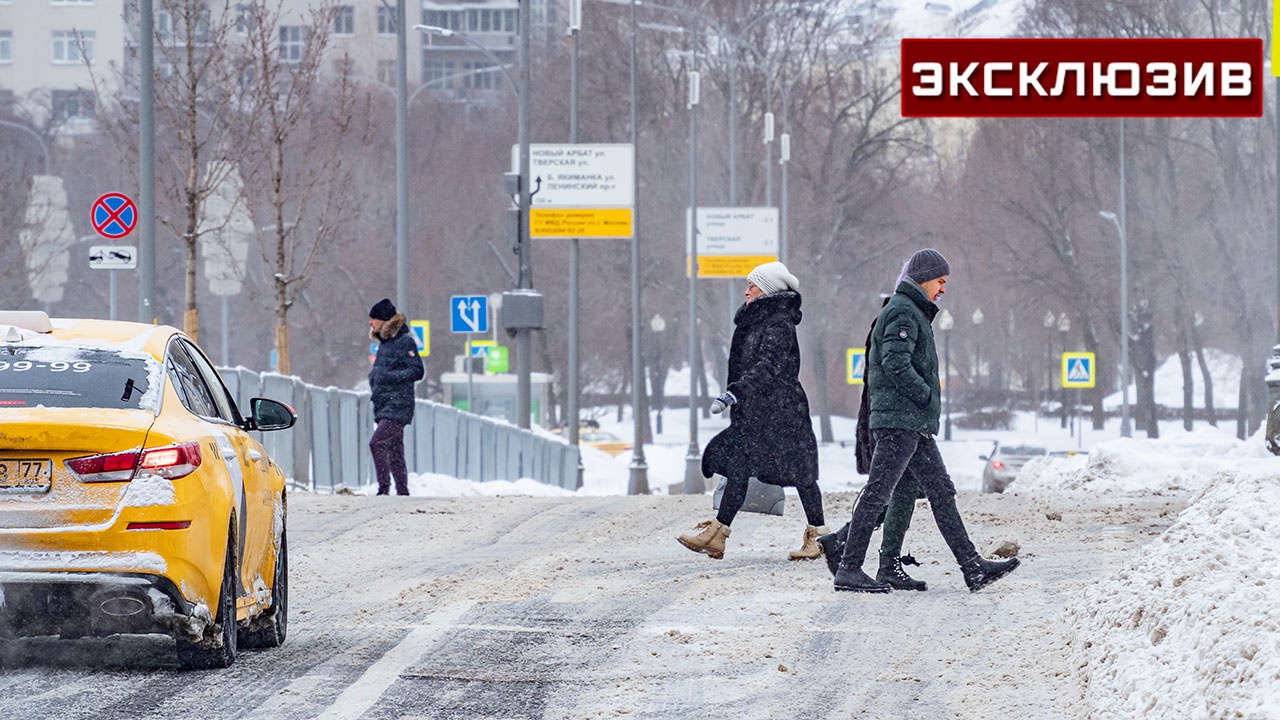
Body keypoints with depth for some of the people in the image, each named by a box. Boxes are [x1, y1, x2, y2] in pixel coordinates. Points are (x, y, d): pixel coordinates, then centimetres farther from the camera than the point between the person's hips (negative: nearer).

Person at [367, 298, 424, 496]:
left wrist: (388, 377, -21)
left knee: (377, 443, -22)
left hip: (397, 407, -10)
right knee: (394, 453, 11)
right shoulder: (385, 343, 18)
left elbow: (417, 371, -15)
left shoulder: (405, 342, -10)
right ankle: (403, 492, 15)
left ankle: (384, 488, -22)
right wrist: (374, 378, 10)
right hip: (384, 407, 10)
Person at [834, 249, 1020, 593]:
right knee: (877, 493, -8)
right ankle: (849, 569, -6)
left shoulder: (914, 312, 23)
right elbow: (896, 364, -22)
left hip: (915, 425, 11)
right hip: (899, 419, -11)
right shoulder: (902, 312, -10)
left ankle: (972, 567, 6)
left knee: (941, 491, 7)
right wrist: (926, 396, -13)